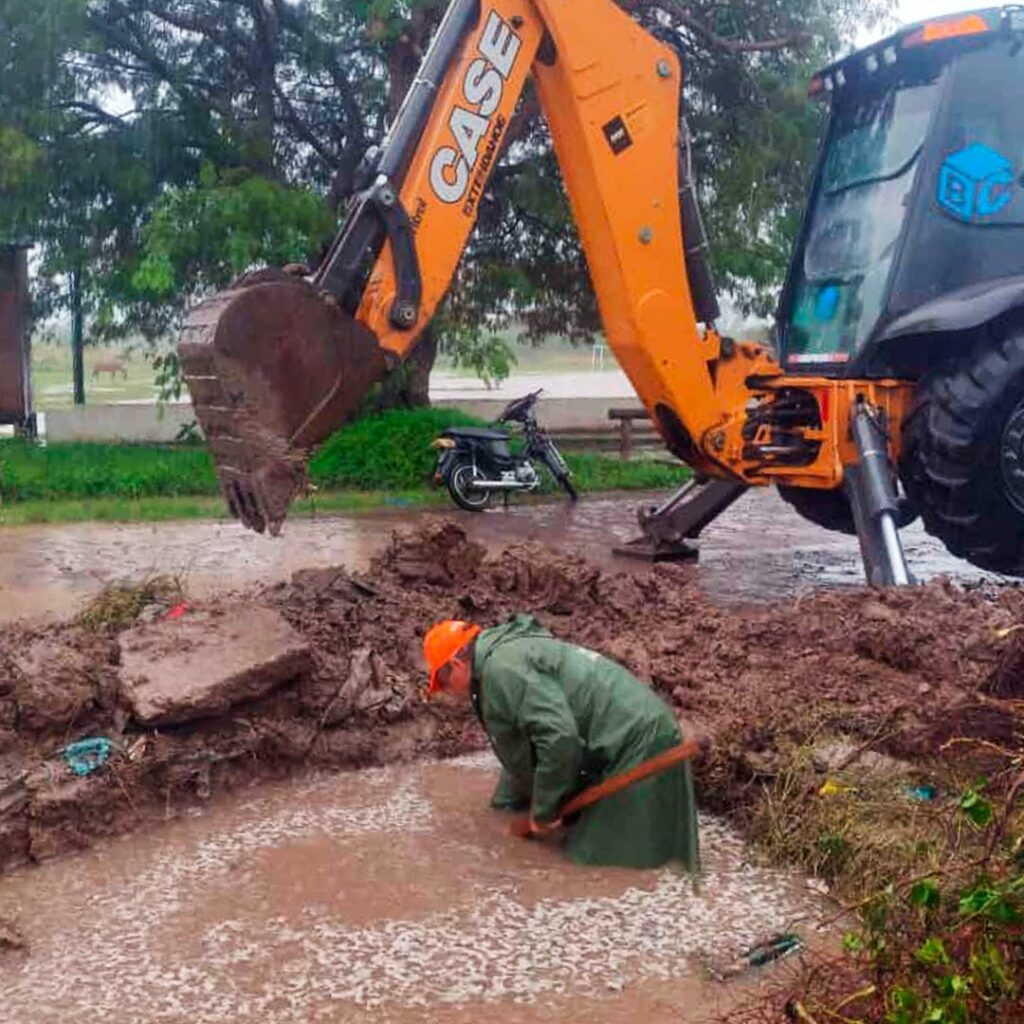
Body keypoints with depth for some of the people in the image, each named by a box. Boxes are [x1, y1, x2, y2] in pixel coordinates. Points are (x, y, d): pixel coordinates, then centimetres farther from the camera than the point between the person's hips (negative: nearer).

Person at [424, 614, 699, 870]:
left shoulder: (502, 668, -15)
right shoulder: (511, 651, 20)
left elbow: (559, 737, -25)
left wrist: (543, 811, -14)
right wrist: (506, 805, 31)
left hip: (633, 743, -11)